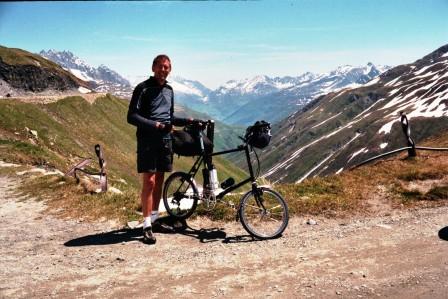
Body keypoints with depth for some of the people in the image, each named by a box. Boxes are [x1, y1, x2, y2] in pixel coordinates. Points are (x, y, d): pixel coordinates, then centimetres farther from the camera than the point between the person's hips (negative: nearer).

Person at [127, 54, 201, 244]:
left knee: (159, 181, 11)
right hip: (147, 141, -7)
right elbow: (132, 116, -12)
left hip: (165, 140, 7)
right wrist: (154, 125, -22)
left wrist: (188, 121, 11)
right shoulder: (143, 88, -6)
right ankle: (147, 226, -3)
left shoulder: (168, 90, 16)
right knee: (149, 182, -9)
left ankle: (154, 219, 23)